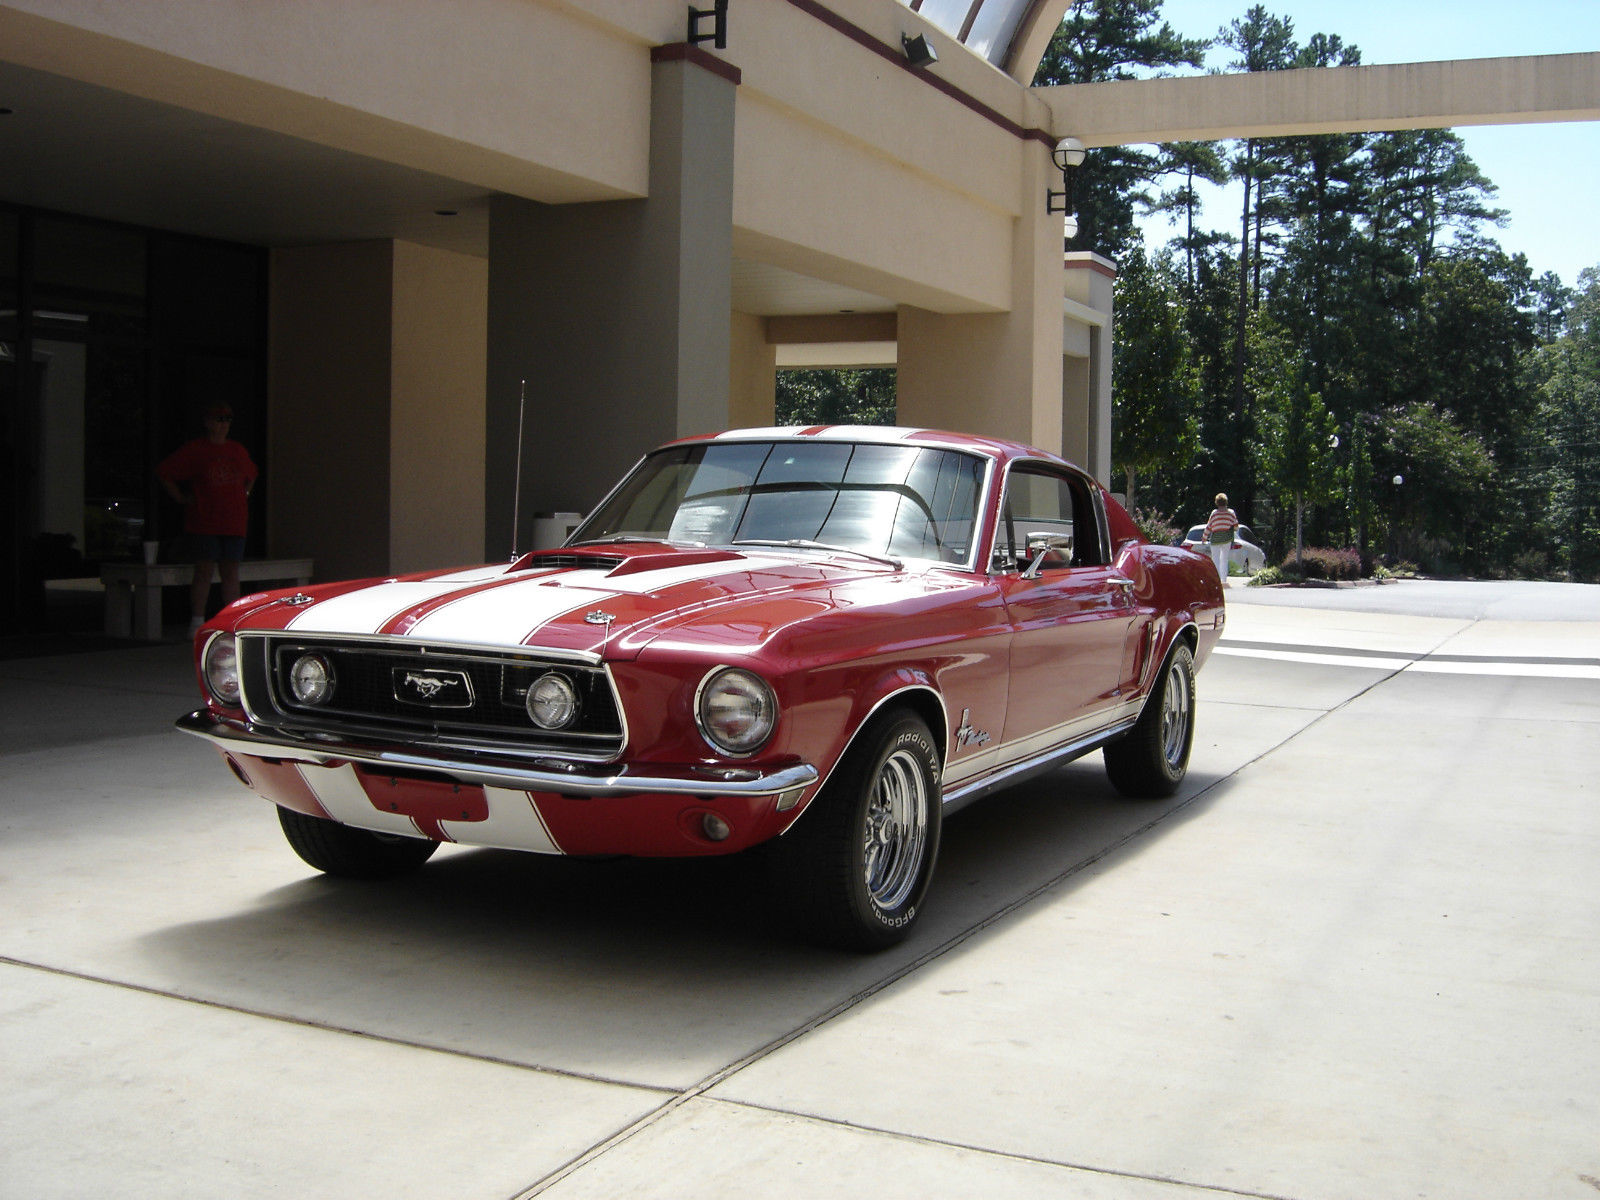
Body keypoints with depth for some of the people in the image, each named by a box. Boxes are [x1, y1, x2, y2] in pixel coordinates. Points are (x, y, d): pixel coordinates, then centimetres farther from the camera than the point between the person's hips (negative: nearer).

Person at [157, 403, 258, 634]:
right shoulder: (193, 450, 0)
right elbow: (163, 473, 2)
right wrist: (181, 498, -2)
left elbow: (252, 475, 34)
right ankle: (197, 622, 0)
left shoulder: (238, 451, 14)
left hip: (234, 524, 4)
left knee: (231, 572, 5)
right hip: (204, 525, -4)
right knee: (204, 572, -4)